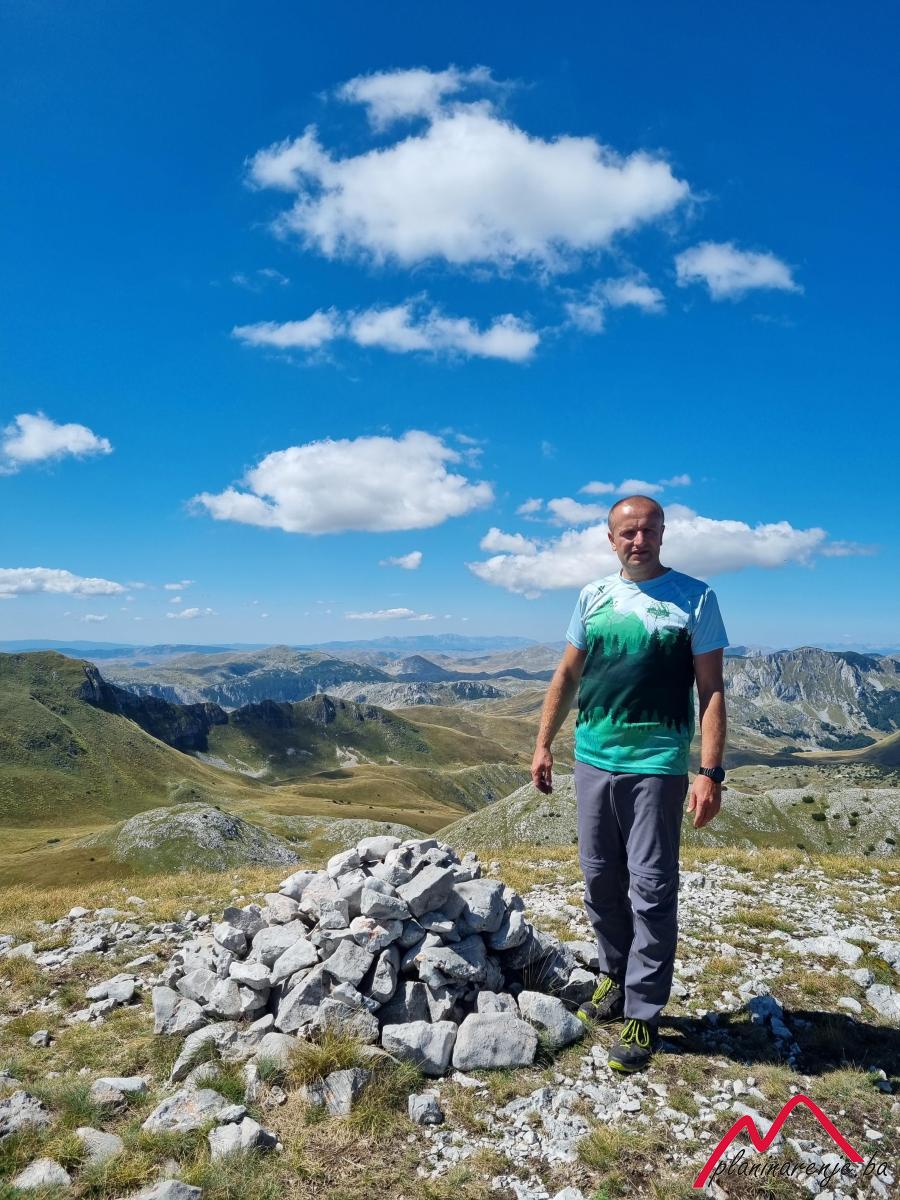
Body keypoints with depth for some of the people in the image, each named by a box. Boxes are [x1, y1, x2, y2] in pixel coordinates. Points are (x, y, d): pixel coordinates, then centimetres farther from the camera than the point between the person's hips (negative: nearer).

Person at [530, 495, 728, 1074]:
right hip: (592, 760, 5)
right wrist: (544, 744, 8)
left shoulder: (695, 598, -3)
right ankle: (616, 978, 33)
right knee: (601, 880, 14)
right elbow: (567, 675, 13)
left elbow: (712, 690, -6)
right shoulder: (593, 595, 8)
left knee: (651, 890, 1)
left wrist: (711, 772, -14)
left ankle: (643, 1014, 14)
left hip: (657, 765, -4)